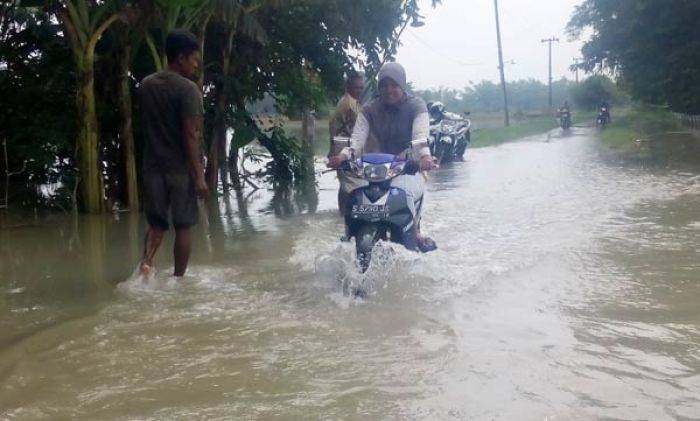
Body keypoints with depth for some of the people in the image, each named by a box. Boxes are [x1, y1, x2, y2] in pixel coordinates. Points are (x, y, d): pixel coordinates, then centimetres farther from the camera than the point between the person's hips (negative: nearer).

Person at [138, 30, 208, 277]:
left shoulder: (146, 85, 9)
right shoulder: (187, 89, -12)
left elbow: (148, 126, 14)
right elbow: (190, 135, -17)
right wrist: (199, 176, -16)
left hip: (153, 165, 5)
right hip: (181, 167, -5)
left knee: (156, 222, 13)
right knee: (183, 226, 8)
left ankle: (147, 261, -11)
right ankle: (178, 278, 14)